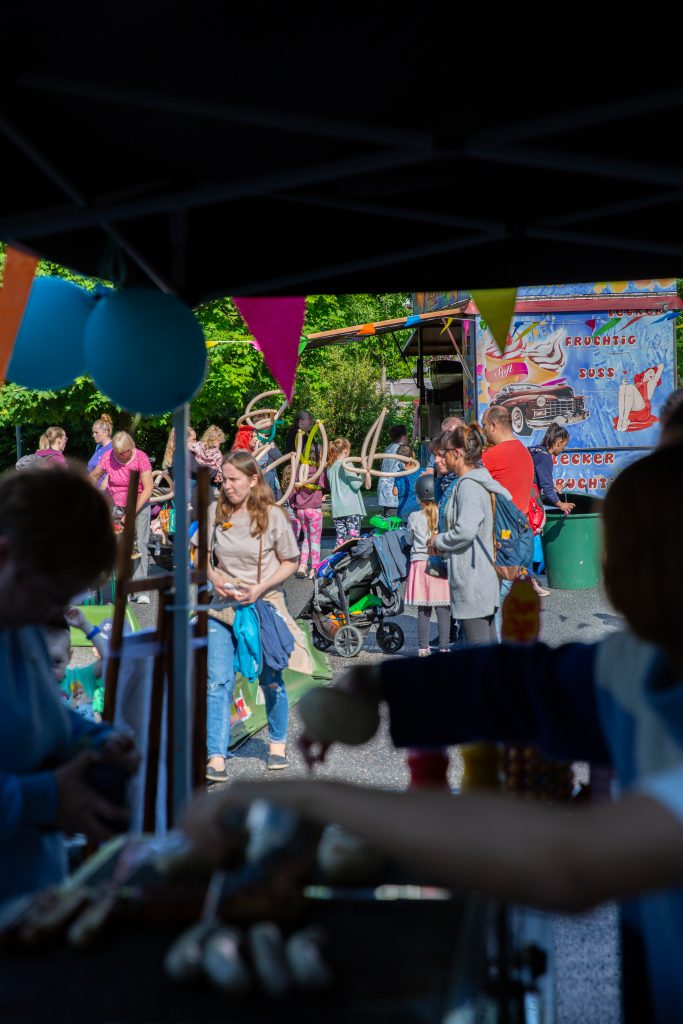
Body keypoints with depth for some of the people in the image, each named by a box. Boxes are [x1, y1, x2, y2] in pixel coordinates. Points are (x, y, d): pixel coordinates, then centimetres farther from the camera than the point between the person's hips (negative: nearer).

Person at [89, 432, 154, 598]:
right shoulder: (108, 457, -9)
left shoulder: (141, 458, -16)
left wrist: (133, 512, -25)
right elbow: (94, 476, 6)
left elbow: (148, 488, -19)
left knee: (139, 544, -12)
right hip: (116, 506, 3)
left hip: (139, 504, -3)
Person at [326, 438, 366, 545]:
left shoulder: (330, 467, 10)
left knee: (340, 538, 6)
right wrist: (362, 474, 1)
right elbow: (355, 484, -13)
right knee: (354, 537, -5)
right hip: (351, 508, -6)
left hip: (337, 509, 6)